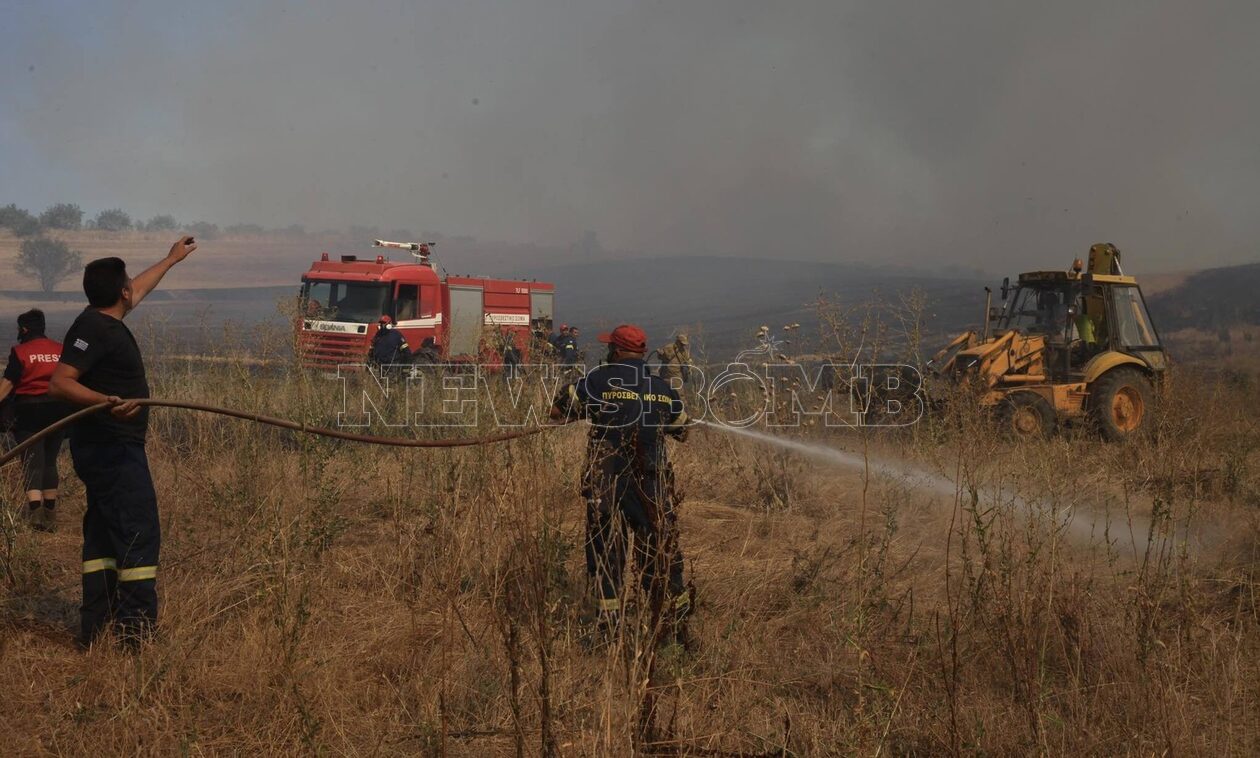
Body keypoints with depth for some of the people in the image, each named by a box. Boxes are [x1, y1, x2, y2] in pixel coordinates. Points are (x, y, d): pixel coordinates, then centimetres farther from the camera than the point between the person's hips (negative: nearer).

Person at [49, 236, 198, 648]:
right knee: (138, 535, -10)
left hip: (109, 448, 11)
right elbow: (59, 382, -25)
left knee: (104, 533, 13)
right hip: (112, 448, -11)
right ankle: (137, 629, -10)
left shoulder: (104, 320, 12)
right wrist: (107, 402, -39)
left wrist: (172, 259, 43)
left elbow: (139, 289, 32)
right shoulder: (94, 329, -17)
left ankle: (94, 626, 18)